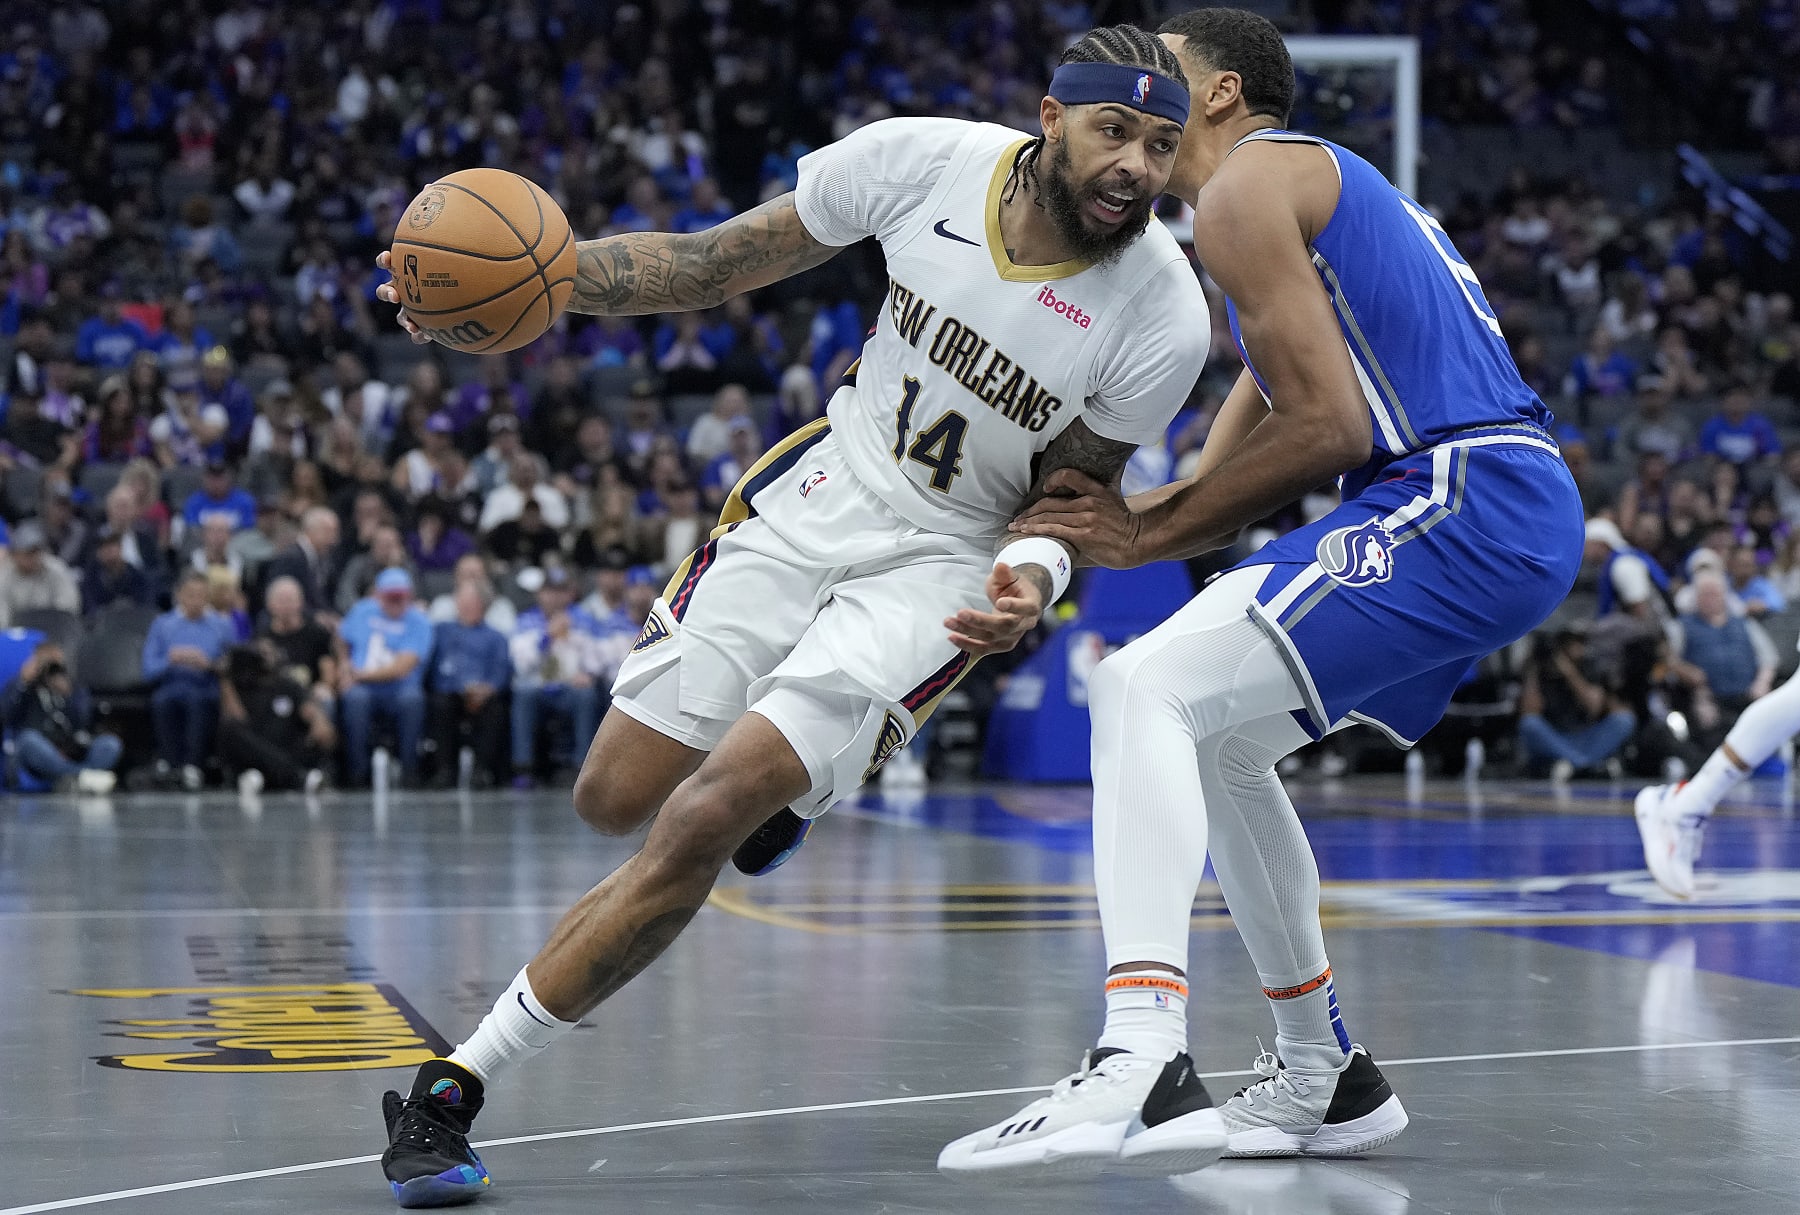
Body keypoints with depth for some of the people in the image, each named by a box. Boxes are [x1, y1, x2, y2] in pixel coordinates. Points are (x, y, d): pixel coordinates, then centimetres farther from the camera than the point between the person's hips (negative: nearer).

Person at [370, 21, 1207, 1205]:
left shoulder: (1164, 316, -20)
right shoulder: (925, 160, -17)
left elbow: (1072, 482, -4)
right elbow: (717, 263, -5)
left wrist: (1034, 574, -27)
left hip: (940, 562, -4)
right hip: (818, 496, 4)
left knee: (702, 821, -18)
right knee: (615, 797, 9)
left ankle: (453, 1089, -8)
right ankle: (780, 769, 45)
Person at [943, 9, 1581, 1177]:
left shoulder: (1246, 182, -4)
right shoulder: (1323, 181, 28)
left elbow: (1325, 428, -14)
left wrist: (1146, 531, -6)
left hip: (1460, 503, -10)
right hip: (1518, 516, 10)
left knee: (1146, 689, -20)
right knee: (1216, 740, 23)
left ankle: (1141, 1071, -37)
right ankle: (1326, 1079, 28)